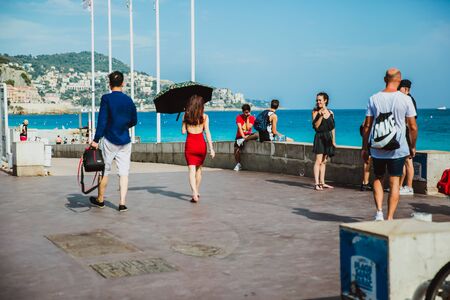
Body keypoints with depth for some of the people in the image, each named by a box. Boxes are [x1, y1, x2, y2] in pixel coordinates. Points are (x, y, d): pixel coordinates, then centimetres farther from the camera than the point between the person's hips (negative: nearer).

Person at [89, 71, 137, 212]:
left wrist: (96, 139, -13)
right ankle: (122, 203, -1)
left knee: (104, 171, 11)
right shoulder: (129, 100, 3)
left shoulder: (106, 98, -9)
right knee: (124, 173, 4)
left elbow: (102, 120, -13)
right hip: (125, 141, 3)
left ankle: (100, 200, 25)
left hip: (109, 140, -3)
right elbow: (134, 121, 12)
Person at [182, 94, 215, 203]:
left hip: (189, 144, -1)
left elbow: (183, 131, 2)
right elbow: (207, 132, -8)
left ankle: (194, 194, -20)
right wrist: (211, 148, -9)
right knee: (199, 168, 19)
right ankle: (197, 192, 31)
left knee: (192, 170, -4)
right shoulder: (204, 116, -3)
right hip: (201, 144, 1)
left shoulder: (186, 116, 0)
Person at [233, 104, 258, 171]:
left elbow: (248, 128, -11)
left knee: (256, 135, -32)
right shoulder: (239, 117, -4)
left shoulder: (252, 118, 0)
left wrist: (247, 118, -11)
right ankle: (238, 164, -9)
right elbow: (240, 128, -15)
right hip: (240, 136, -1)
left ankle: (242, 141, -34)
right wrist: (243, 136, -27)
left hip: (248, 135, 2)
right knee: (237, 150, -26)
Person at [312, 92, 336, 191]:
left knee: (324, 161, 10)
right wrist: (321, 116, -23)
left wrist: (333, 140, 10)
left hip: (328, 138, 5)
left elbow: (333, 127, 12)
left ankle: (322, 182, 16)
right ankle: (316, 183, -13)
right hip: (320, 137, -5)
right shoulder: (315, 112, -3)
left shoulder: (330, 113, 8)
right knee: (318, 160, -10)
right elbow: (316, 126, -13)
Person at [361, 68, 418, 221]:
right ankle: (390, 218, 4)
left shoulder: (374, 99, -1)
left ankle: (379, 211, 4)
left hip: (377, 149, 2)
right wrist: (412, 147, 11)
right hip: (398, 149, -2)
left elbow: (367, 126, 1)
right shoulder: (405, 99, -5)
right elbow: (413, 127, -3)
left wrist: (364, 147, 9)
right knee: (394, 182, 4)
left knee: (378, 179, 18)